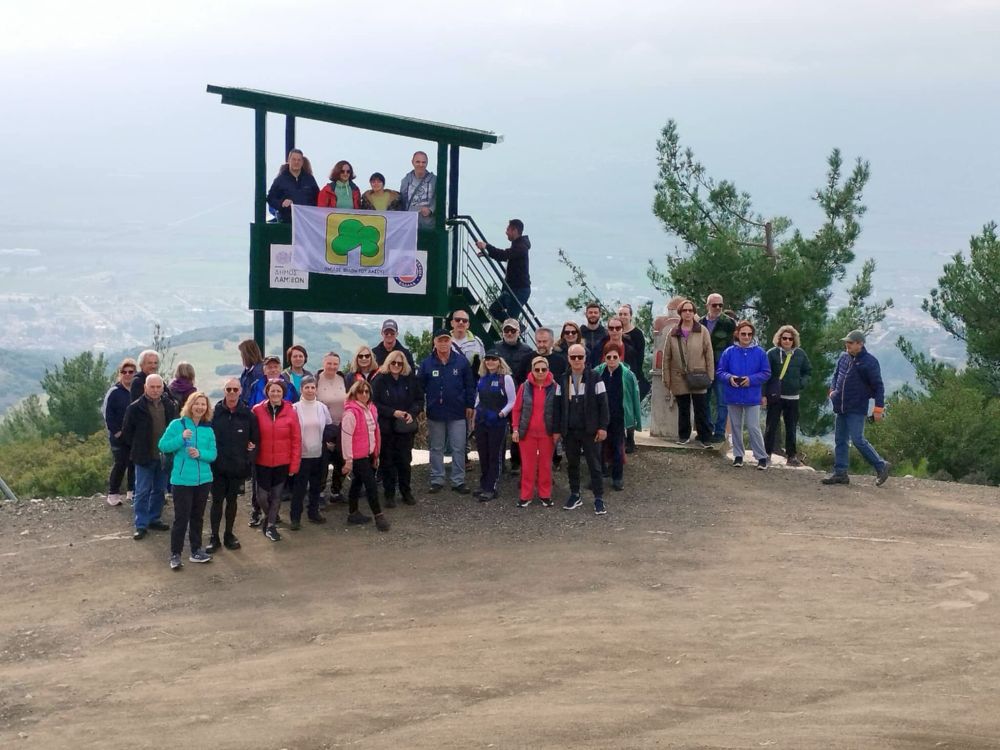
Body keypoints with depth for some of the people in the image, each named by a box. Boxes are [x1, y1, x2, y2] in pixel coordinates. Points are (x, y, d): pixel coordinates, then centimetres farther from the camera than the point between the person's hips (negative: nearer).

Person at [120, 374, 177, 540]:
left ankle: (154, 519, 27)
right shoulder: (135, 408, -10)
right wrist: (137, 449, 1)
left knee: (160, 490, 13)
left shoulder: (169, 406, 1)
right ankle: (141, 525, 6)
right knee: (142, 492, 1)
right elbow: (127, 432, -1)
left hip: (164, 456, 4)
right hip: (144, 457, -4)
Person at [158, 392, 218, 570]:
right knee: (181, 518, -5)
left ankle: (196, 551, 25)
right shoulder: (177, 424, -6)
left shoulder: (208, 430, 4)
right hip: (182, 480, -4)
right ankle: (175, 554, 5)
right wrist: (181, 438, -22)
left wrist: (200, 453, -16)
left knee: (198, 517, 14)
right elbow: (163, 446, -9)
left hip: (203, 479, 4)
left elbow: (213, 454, 4)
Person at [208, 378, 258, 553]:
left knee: (232, 500, 13)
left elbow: (255, 439, 5)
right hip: (218, 466, -1)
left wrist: (249, 459, -2)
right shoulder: (215, 412, -5)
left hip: (238, 467, 1)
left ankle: (229, 535, 25)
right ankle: (214, 537, 11)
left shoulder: (248, 414, -3)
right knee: (217, 501, 3)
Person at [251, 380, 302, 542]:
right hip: (262, 462, 0)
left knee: (276, 495, 8)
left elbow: (296, 440, -3)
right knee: (262, 496, 1)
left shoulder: (290, 412, -5)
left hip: (283, 463, 0)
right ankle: (267, 516, 32)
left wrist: (294, 464, -4)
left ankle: (271, 525, 25)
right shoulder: (257, 410, -6)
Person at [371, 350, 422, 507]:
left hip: (406, 427, 2)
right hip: (386, 428, -2)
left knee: (405, 460, 8)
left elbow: (419, 400, 7)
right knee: (387, 461, 4)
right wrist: (393, 412, -18)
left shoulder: (411, 379, 1)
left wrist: (412, 413, -10)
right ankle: (389, 495, 13)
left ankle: (406, 492, 21)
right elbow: (374, 403, -10)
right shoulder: (380, 380, -8)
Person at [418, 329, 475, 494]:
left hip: (457, 414, -1)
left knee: (459, 449, 2)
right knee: (436, 449, 9)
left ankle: (458, 481, 9)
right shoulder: (427, 364, -1)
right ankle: (437, 480, 17)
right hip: (435, 414, 1)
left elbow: (469, 385, 3)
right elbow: (421, 388, 3)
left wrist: (470, 405, 0)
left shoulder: (461, 362, -2)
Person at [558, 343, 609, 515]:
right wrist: (558, 429, 6)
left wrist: (603, 427, -9)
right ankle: (575, 495, 23)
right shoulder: (563, 380, 5)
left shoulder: (594, 378, -4)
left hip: (590, 430, -3)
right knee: (572, 464, 11)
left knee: (594, 464, -1)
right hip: (570, 430, 3)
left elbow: (603, 404, -4)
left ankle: (599, 498, 4)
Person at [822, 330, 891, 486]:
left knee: (858, 440, -12)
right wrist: (833, 390, 6)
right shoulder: (844, 357, 8)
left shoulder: (869, 362, -12)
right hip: (840, 408, 7)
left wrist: (879, 409, -15)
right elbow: (836, 375, 24)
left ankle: (881, 466, 1)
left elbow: (878, 386, -11)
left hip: (857, 410, -7)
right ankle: (840, 473, 14)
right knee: (840, 440, 8)